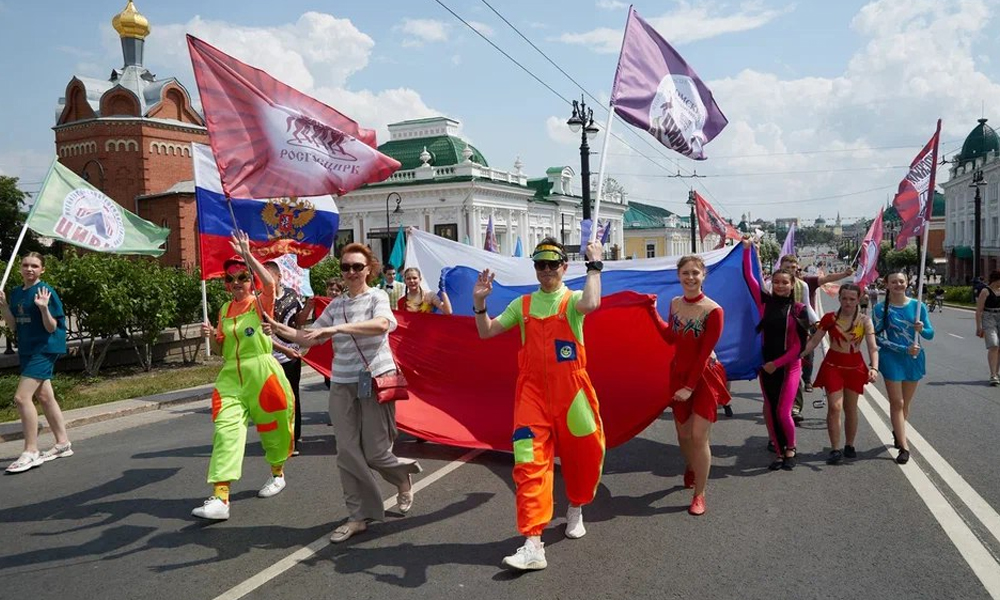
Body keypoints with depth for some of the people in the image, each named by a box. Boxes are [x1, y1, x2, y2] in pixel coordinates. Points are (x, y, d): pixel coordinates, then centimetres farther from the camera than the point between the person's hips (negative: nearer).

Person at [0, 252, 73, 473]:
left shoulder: (46, 291, -13)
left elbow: (52, 328, -14)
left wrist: (43, 308, -30)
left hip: (44, 350, -8)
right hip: (27, 351, 8)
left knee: (22, 397, -14)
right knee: (44, 397, 14)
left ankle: (31, 451, -7)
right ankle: (63, 443, 25)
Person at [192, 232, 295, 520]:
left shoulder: (261, 303, -4)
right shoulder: (225, 308, 12)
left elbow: (270, 283, -27)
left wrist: (247, 255, -25)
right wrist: (213, 333, 0)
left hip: (261, 372, -4)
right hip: (231, 375, 4)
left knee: (271, 426, 11)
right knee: (226, 429, -11)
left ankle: (278, 474, 38)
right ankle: (220, 498, -15)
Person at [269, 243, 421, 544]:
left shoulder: (377, 296, -4)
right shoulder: (335, 305, 11)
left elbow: (382, 324, -26)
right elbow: (309, 338, 15)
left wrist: (337, 328, -30)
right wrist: (277, 327, 1)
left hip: (376, 378, -5)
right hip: (342, 384, 5)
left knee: (375, 452, -1)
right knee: (347, 453, 2)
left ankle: (403, 476, 33)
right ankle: (359, 516, 15)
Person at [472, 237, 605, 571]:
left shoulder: (572, 300, -1)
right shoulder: (523, 304, 10)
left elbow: (591, 304, -27)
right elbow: (487, 332, 9)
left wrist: (594, 266, -18)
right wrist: (479, 302, -4)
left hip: (571, 390, -1)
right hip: (532, 392, 2)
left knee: (581, 454, 13)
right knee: (530, 463, -9)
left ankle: (576, 509, 43)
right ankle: (533, 545, -9)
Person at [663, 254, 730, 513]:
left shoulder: (713, 310, -18)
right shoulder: (675, 304, 1)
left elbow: (705, 353, -17)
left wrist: (690, 387, -16)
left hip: (704, 376, -5)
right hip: (679, 373, 5)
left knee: (699, 436, -7)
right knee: (683, 433, 15)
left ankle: (699, 495, 8)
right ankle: (691, 469, 46)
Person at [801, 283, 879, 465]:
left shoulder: (864, 321, -6)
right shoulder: (830, 318, -4)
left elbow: (873, 347, -14)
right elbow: (814, 341, -2)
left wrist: (874, 367, -31)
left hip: (855, 367, 1)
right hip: (833, 366, -1)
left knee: (851, 408, 12)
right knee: (835, 407, -10)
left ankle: (849, 446, 30)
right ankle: (836, 450, -3)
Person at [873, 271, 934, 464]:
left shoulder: (917, 306, 0)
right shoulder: (882, 309, -7)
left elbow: (930, 334, 4)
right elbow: (879, 338, -9)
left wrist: (922, 329, -19)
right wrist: (905, 349, -18)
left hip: (914, 359, 3)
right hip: (892, 359, -3)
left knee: (905, 403, 15)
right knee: (897, 403, -3)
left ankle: (897, 433, 39)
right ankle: (904, 447, 2)